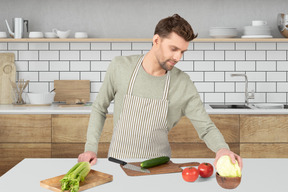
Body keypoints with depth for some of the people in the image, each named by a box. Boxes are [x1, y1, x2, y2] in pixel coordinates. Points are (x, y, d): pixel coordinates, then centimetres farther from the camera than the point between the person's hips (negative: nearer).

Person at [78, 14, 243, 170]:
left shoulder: (184, 84, -7)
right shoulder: (120, 67, -6)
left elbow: (206, 127, -4)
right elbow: (99, 109, 7)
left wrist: (222, 148, -24)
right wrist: (91, 148, -1)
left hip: (159, 166, 1)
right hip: (119, 161, 0)